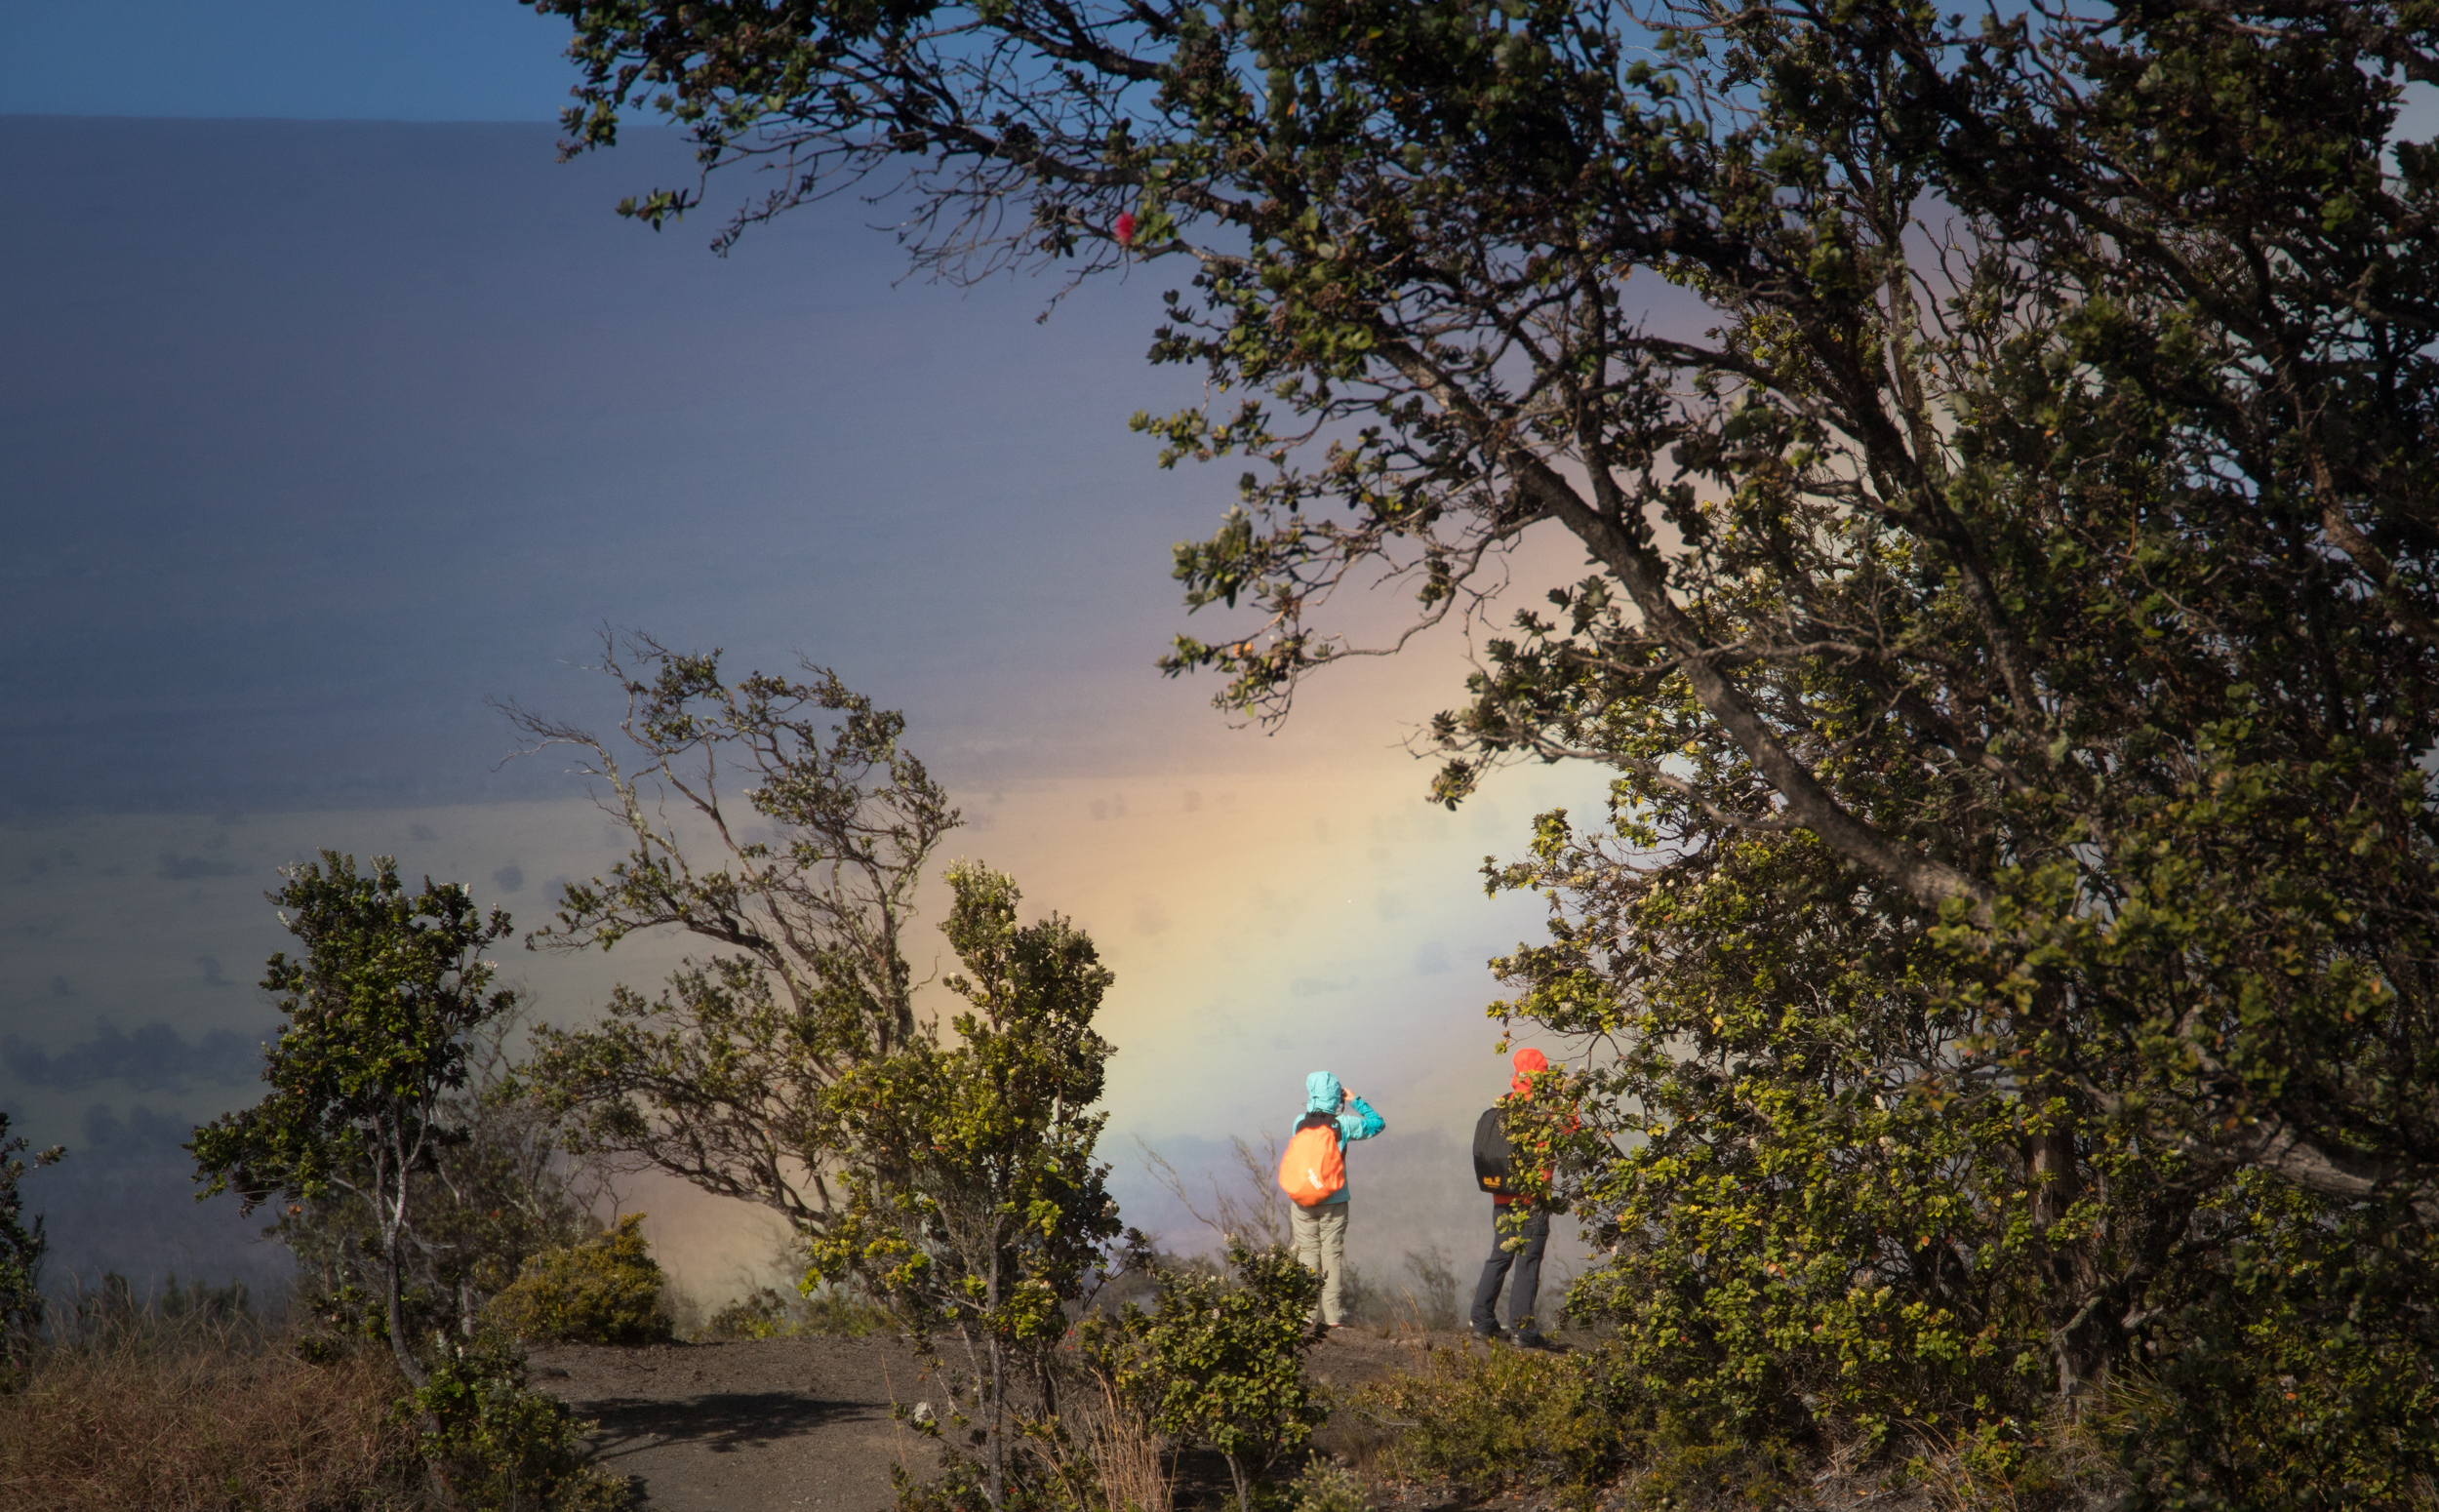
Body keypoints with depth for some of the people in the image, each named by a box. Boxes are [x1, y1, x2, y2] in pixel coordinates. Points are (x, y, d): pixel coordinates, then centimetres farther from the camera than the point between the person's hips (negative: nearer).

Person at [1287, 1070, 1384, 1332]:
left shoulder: (1300, 1122, -5)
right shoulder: (1344, 1124, -7)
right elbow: (1377, 1124, 7)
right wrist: (1356, 1101, 12)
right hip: (1334, 1202, 0)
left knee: (1307, 1255, 6)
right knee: (1333, 1256, 4)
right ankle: (1333, 1317, 1)